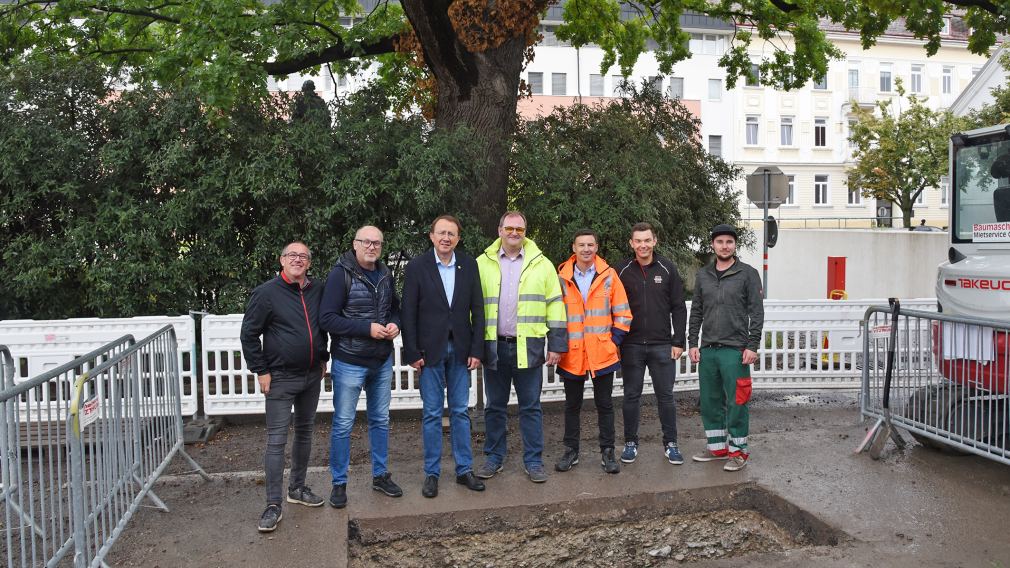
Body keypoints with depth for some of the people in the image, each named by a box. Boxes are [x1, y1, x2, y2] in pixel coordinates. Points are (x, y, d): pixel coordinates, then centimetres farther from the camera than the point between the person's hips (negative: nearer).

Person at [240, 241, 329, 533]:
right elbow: (249, 334, -8)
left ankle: (297, 487, 31)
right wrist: (261, 371, -10)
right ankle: (273, 505, 1)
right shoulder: (267, 292, -10)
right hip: (281, 378, -5)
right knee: (277, 439, -5)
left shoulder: (318, 290, 4)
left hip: (311, 376, 6)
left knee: (305, 432, 15)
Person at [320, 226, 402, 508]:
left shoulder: (385, 274, 6)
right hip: (349, 363, -6)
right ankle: (339, 483, 17)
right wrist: (367, 328, -24)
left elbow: (395, 307, 19)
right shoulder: (341, 274, -13)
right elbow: (327, 318, -18)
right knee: (343, 424, 3)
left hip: (382, 362, 6)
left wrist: (395, 324, -5)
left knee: (380, 420, 16)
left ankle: (380, 475, 30)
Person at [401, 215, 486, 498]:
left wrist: (476, 349, -1)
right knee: (432, 414, 5)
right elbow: (408, 312, -5)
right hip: (430, 350, -2)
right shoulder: (417, 266, -4)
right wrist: (412, 353, -9)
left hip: (460, 350, 2)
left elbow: (477, 309, 4)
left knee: (460, 411, 10)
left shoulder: (468, 265, 4)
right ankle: (432, 473, 16)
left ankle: (464, 469, 20)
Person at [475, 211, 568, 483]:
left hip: (528, 347, -1)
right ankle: (494, 458, 24)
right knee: (494, 406, 11)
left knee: (531, 407, 6)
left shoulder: (541, 264, 4)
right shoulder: (482, 264, 5)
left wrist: (556, 344, -2)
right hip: (494, 347, 1)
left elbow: (555, 305, 3)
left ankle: (533, 460, 16)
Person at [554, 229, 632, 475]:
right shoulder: (561, 277, -2)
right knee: (572, 406, 12)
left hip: (603, 353, 0)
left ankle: (607, 452, 20)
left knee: (604, 404, 9)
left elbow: (623, 314, 3)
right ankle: (571, 451, 25)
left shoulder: (609, 275, -1)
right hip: (572, 355, 1)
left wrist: (613, 340, -4)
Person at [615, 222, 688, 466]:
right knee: (631, 396, 8)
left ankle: (670, 443, 18)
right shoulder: (622, 271, 2)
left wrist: (678, 341, -2)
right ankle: (630, 443, 20)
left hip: (662, 345, 0)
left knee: (665, 396, 6)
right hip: (631, 346, 0)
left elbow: (678, 307, 3)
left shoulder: (667, 268, 2)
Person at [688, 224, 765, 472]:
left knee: (736, 402, 0)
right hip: (707, 349, 5)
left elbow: (757, 312, -3)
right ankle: (717, 446, 23)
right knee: (709, 401, 10)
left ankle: (738, 450, 11)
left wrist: (752, 346, -10)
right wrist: (692, 343, 8)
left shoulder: (748, 274, 0)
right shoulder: (703, 275, 12)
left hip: (735, 350, -5)